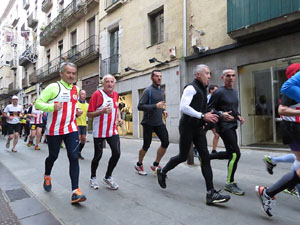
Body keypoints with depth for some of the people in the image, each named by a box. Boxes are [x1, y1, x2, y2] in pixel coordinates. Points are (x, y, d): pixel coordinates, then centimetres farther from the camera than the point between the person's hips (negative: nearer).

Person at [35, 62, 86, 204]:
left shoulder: (76, 89, 10)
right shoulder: (53, 87, -7)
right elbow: (38, 103, -10)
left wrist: (77, 112, 6)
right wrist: (52, 107, -28)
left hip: (71, 129, 3)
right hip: (54, 130, -3)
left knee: (74, 158, -8)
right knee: (53, 156, 13)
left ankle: (75, 192, -6)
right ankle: (47, 176, 47)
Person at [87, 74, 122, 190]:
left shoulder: (116, 94, 8)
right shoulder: (97, 94, -10)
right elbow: (89, 114, -10)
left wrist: (119, 118, 8)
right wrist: (102, 111, -26)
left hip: (113, 131, 5)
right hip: (99, 131, -4)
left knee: (116, 153, -4)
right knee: (98, 155, 5)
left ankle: (108, 177, 18)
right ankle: (93, 178, 30)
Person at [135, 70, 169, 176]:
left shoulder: (161, 91, 12)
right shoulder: (148, 90, -11)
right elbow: (140, 106, -19)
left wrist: (163, 110, 5)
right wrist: (155, 106, -27)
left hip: (159, 122, 6)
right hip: (148, 123, -6)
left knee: (165, 142, -3)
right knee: (146, 146, 4)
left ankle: (155, 165, 15)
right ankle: (139, 165, 29)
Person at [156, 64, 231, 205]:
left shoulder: (202, 89, 18)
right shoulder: (191, 88, -10)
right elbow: (183, 107, -22)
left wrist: (208, 117, 13)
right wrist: (202, 116, -23)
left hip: (198, 128, 8)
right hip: (187, 127, -8)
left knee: (205, 157, -1)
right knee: (183, 156, 3)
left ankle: (211, 193, 2)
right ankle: (162, 172, 30)